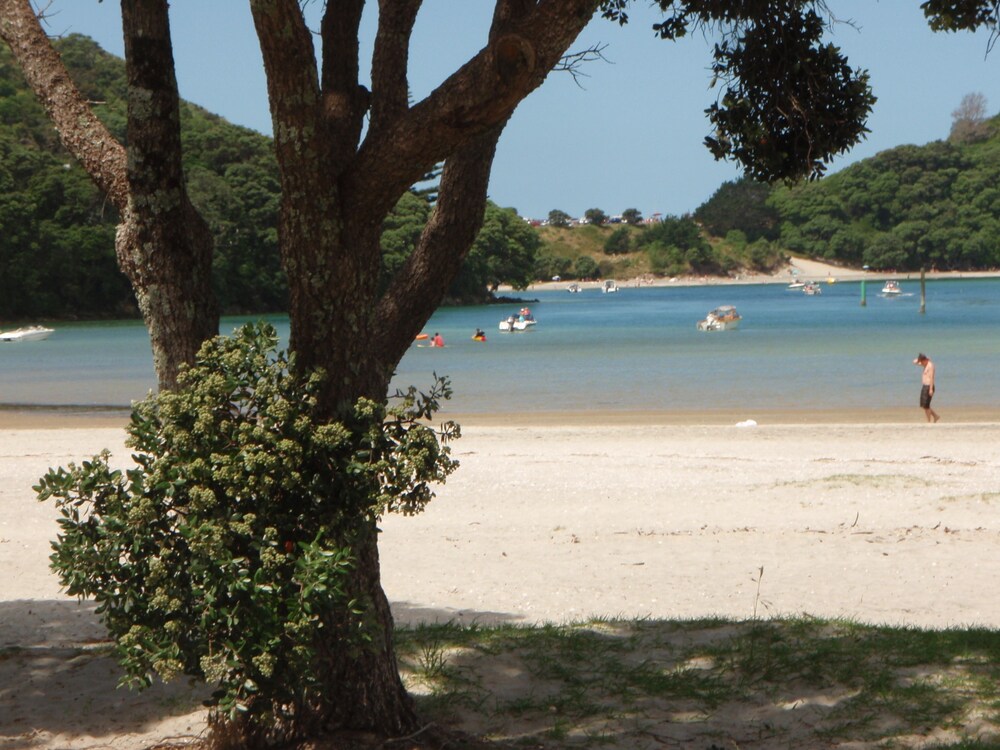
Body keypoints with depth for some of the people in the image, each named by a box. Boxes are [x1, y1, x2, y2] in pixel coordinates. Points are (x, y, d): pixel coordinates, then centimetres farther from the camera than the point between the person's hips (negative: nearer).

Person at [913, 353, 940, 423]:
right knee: (923, 406, 12)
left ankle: (929, 422, 1)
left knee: (925, 406, -6)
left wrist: (931, 389, -27)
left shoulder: (930, 365, -17)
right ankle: (936, 416, 19)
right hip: (924, 387, 10)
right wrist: (919, 359, 1)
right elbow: (914, 362, 20)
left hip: (928, 387, -10)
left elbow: (931, 377, -22)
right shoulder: (925, 364, 12)